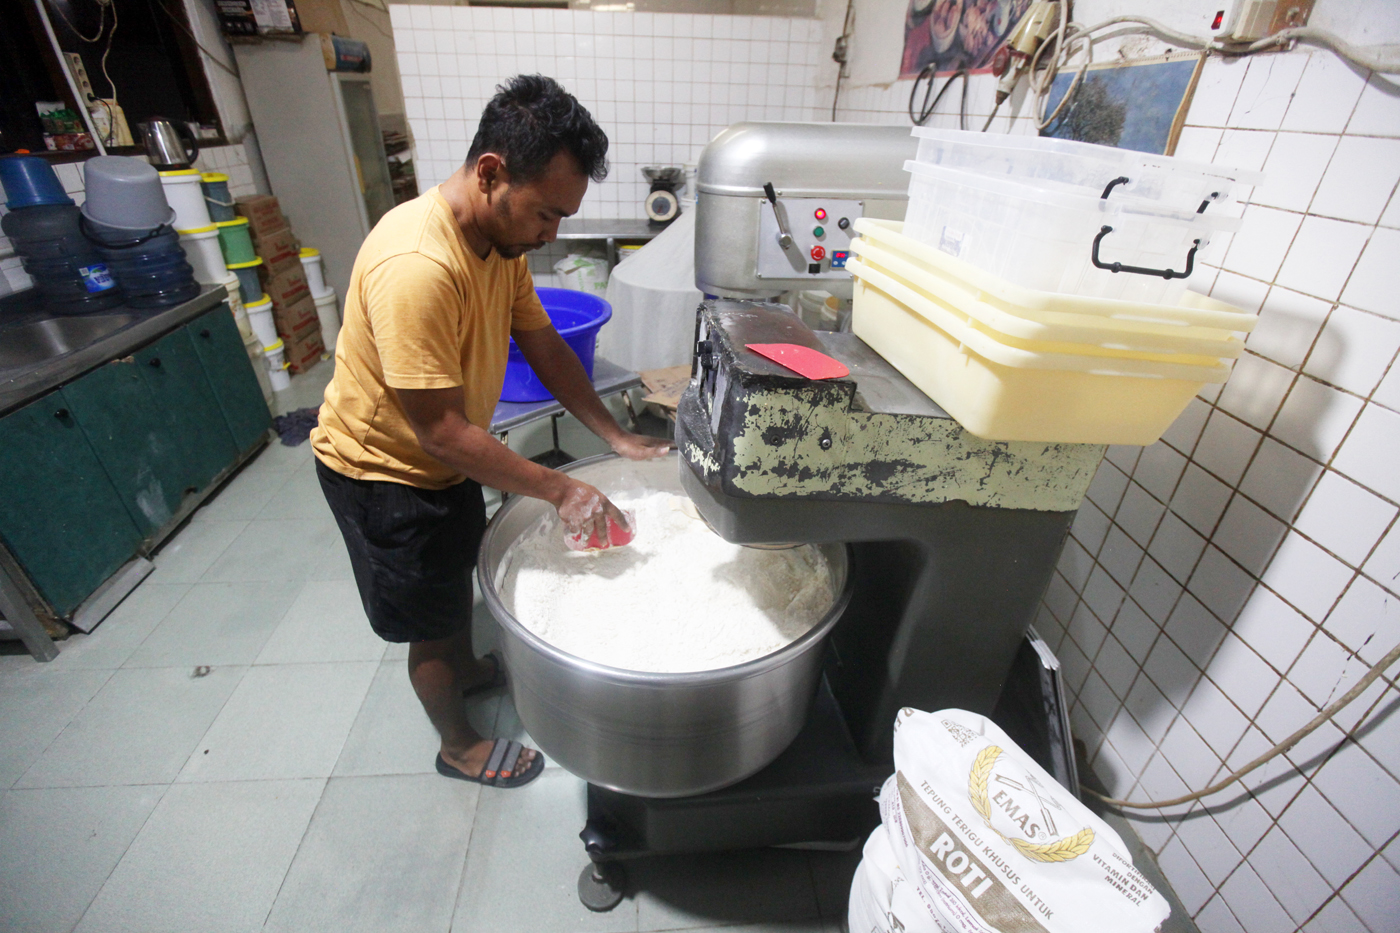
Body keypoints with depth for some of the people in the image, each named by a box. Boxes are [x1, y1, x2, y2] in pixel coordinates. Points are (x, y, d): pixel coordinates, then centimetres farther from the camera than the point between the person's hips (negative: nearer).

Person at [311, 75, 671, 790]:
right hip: (384, 472, -8)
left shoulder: (505, 235, -7)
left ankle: (467, 669, 56)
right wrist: (559, 490, -28)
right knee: (431, 623, 12)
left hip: (446, 459, 8)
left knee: (457, 577, 28)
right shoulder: (417, 266, -36)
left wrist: (617, 437, -8)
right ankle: (459, 745, 38)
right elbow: (441, 431, -33)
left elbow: (543, 345, -1)